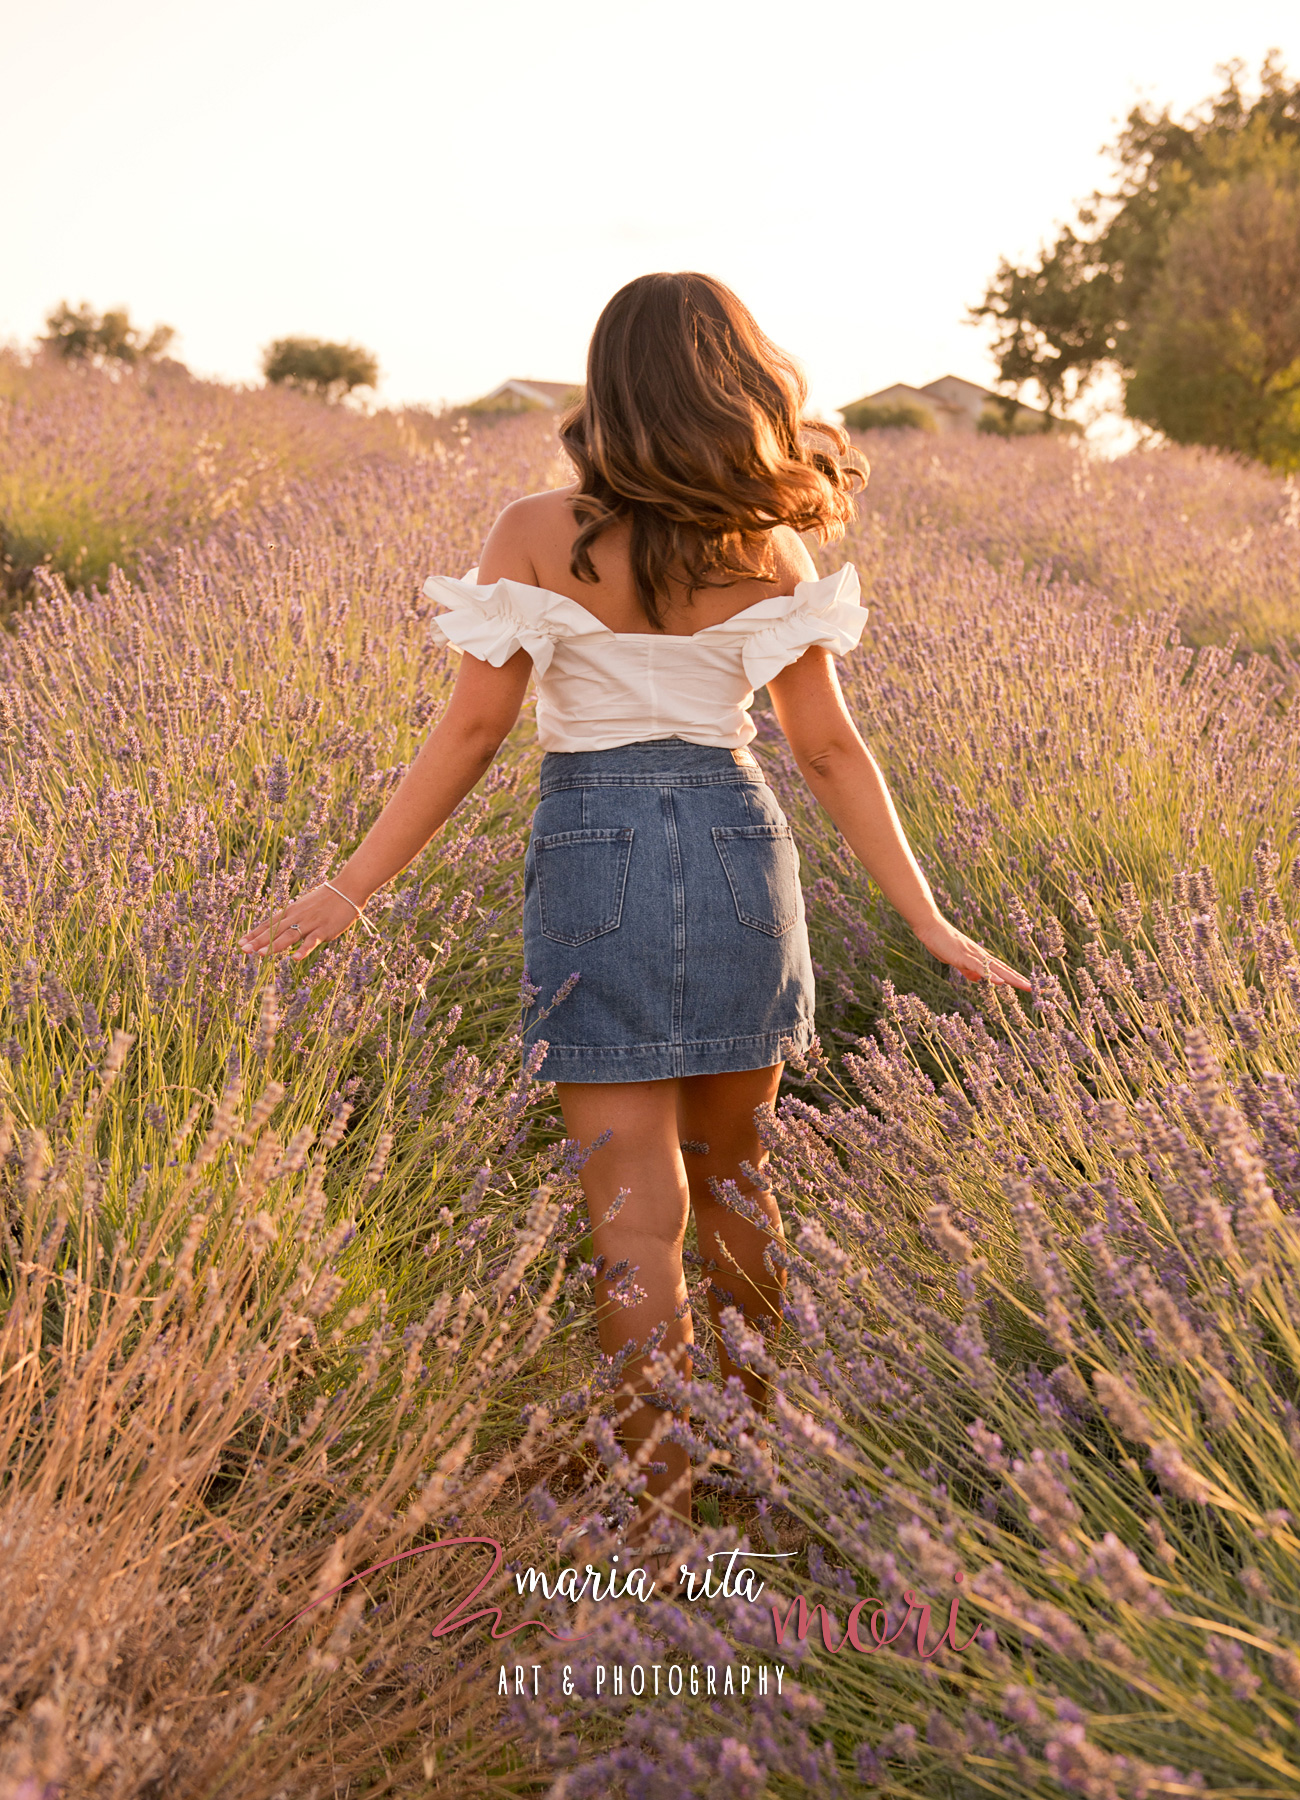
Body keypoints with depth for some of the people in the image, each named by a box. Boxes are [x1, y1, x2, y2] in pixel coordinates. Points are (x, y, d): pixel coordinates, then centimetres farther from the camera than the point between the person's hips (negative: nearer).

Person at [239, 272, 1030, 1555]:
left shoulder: (535, 535, -7)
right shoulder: (771, 550, 0)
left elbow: (471, 731, -9)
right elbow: (829, 750, -1)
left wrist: (353, 887, -1)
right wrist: (930, 924, 3)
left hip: (592, 853, -3)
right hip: (736, 850, 3)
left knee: (637, 1208, 1)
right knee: (732, 1174, 21)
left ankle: (661, 1516, 4)